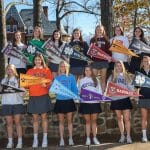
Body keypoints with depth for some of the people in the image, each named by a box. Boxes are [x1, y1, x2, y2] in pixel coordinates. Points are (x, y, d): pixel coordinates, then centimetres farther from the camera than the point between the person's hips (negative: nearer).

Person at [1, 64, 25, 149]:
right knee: (9, 122, 2)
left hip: (17, 102, -3)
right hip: (6, 103, 3)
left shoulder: (18, 79, 7)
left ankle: (20, 142, -1)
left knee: (17, 122, -3)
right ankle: (10, 142, 5)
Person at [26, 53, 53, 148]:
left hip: (43, 96, -2)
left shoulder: (46, 70, 6)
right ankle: (35, 139, 9)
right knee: (35, 118, 5)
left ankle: (45, 138, 5)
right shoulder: (29, 71, 11)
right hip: (33, 97, 2)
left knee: (44, 117, 0)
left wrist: (45, 85, -18)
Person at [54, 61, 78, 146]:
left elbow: (74, 89, 1)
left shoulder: (71, 77, 1)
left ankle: (70, 139, 14)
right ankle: (62, 139, 13)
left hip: (69, 101, -1)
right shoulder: (57, 78, 4)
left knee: (70, 120, 6)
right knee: (61, 121, 6)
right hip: (60, 101, 1)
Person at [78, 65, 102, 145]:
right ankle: (88, 138, 8)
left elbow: (99, 90, 7)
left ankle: (95, 138, 11)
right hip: (85, 102, 0)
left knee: (94, 120, 5)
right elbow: (78, 91, 6)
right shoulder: (81, 80, 9)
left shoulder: (96, 80, 10)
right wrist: (80, 94, -15)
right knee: (87, 121, 3)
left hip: (95, 102, 1)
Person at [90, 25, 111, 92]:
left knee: (103, 78, 3)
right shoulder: (93, 40, 10)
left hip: (104, 61, 0)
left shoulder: (105, 40, 9)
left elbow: (108, 50, 5)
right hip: (95, 61, 0)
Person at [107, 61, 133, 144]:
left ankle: (128, 136, 3)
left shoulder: (127, 76, 10)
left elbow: (130, 87, 6)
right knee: (119, 118, 8)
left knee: (126, 118, -5)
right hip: (116, 99, 1)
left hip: (125, 99, -1)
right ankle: (122, 136, 17)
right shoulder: (112, 77, 10)